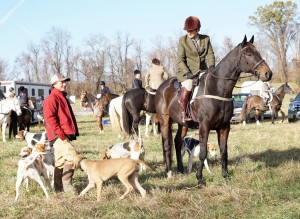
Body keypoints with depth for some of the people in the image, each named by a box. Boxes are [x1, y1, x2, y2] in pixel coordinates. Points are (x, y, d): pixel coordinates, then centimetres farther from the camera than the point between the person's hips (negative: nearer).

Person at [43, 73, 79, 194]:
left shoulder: (62, 98, 22)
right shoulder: (51, 98, -10)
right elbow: (49, 118, -20)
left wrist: (74, 132, 18)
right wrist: (60, 134, -22)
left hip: (65, 135, 10)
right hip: (59, 136, -10)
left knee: (60, 162, 11)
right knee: (72, 156, -17)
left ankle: (59, 187, 15)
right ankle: (66, 184, -12)